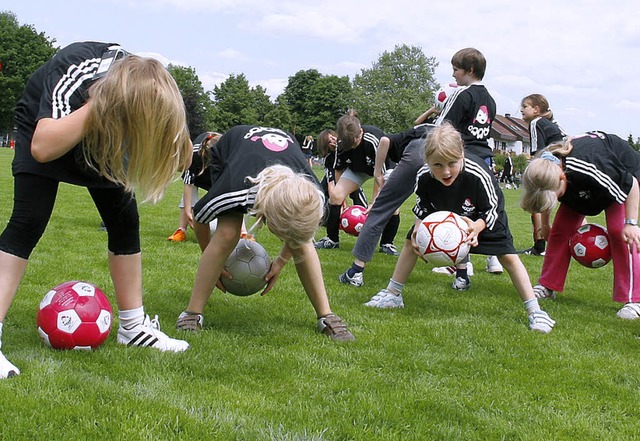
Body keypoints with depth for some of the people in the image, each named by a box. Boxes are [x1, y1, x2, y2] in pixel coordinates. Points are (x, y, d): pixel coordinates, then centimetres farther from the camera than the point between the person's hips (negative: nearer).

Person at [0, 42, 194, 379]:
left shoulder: (148, 90, -29)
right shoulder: (75, 80, -43)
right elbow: (42, 148, -54)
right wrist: (98, 106, -56)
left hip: (103, 137, 5)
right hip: (44, 122, -5)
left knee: (124, 220, -1)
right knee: (28, 220, -19)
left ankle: (133, 326, 10)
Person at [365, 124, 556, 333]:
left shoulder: (479, 175, -41)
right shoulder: (423, 177, -32)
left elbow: (492, 211, -27)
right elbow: (422, 209, -12)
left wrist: (477, 227, -46)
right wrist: (418, 229, -31)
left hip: (483, 216, -3)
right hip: (441, 211, 4)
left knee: (508, 256, -14)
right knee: (411, 243, 2)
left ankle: (534, 311, -5)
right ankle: (392, 295, 18)